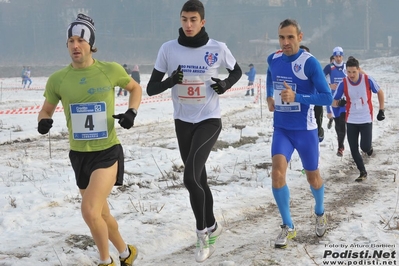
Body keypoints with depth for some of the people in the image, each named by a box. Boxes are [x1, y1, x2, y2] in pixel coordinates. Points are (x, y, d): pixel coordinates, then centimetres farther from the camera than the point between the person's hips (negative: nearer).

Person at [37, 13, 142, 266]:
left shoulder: (111, 70, -9)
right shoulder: (57, 79, -4)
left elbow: (135, 87, 10)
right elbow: (46, 110, 10)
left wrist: (132, 112, -7)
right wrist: (44, 121, -13)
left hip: (107, 152, -4)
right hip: (79, 155, 4)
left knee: (90, 211, -19)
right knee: (101, 213, 17)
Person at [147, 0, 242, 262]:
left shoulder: (218, 48, -11)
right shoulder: (168, 49, -7)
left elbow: (237, 70, 10)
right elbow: (151, 88, -4)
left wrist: (226, 84, -10)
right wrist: (171, 80, -23)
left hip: (209, 121, -3)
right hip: (183, 122, 4)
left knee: (191, 177, -19)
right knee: (199, 179, 15)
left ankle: (202, 231, 1)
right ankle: (212, 226, 36)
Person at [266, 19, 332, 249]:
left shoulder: (310, 62, -17)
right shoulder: (273, 59, -1)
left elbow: (327, 98, -19)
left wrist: (296, 97, -29)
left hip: (305, 130, -3)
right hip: (281, 128, 3)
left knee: (312, 176, 13)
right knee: (277, 171, -18)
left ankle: (320, 214, 45)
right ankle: (288, 227, -4)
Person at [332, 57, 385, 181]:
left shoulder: (368, 80, -15)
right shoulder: (343, 83, -13)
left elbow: (380, 92, 2)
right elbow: (333, 102, -6)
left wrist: (381, 110, 3)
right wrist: (339, 103, -24)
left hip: (366, 119, -1)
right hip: (351, 121, 1)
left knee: (365, 147, -7)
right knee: (353, 150, 2)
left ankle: (369, 147, 31)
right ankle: (363, 172, 22)